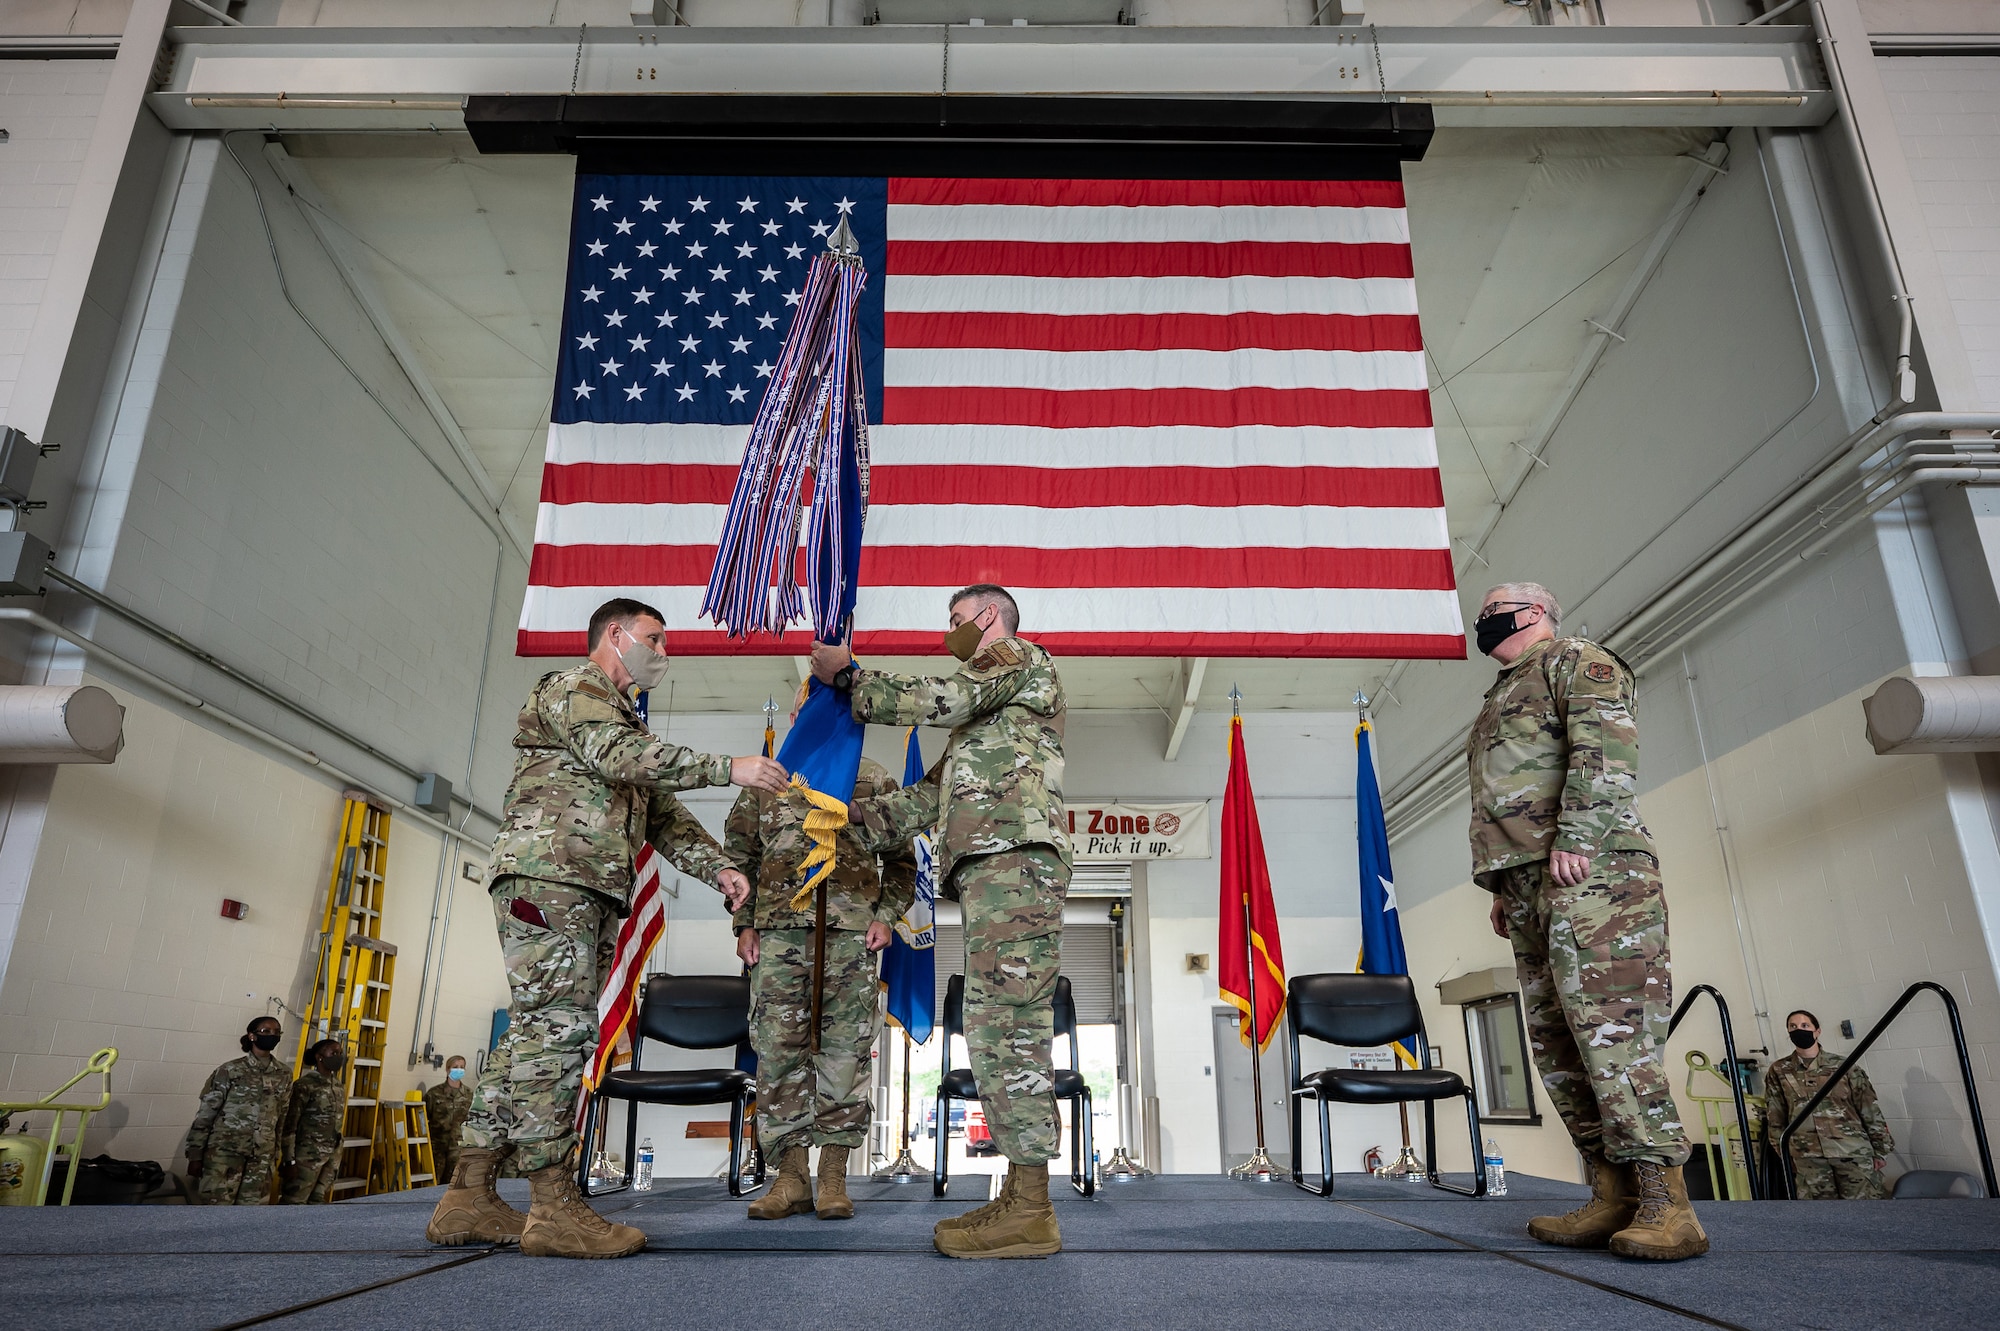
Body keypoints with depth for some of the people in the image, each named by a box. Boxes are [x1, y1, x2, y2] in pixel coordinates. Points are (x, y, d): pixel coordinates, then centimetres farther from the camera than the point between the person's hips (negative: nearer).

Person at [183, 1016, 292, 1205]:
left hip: (261, 1157, 4)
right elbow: (205, 1114, -2)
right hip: (224, 1152, -4)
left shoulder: (283, 1076, 8)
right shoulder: (230, 1070, -4)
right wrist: (195, 1156, -4)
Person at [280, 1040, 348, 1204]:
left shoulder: (339, 1088, 11)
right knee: (294, 1203, -5)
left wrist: (337, 1161, 17)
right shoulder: (305, 1085, -10)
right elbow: (289, 1125, -11)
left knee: (317, 1202, 10)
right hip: (308, 1155, -7)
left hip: (332, 1156, 7)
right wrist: (289, 1161, -15)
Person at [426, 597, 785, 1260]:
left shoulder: (627, 721, 30)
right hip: (547, 875, -9)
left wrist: (718, 868, 8)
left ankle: (468, 1200, 10)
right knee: (557, 1028, -13)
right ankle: (554, 1206, -12)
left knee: (534, 1034, 6)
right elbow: (618, 755, -17)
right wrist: (728, 768, -20)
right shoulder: (570, 687, 2)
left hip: (590, 893, 9)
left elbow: (664, 814, 24)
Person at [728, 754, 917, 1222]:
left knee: (846, 1051, -1)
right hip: (779, 929, 1)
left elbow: (900, 859, 15)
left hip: (852, 933, -1)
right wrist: (744, 923, 6)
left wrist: (887, 915, 1)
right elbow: (739, 854, 16)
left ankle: (834, 1178, 7)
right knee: (778, 1046, -2)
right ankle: (791, 1178, 7)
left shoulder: (874, 779, 14)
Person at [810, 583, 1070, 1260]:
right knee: (1000, 1028, 6)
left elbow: (936, 700, -5)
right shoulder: (981, 722, 34)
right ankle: (1020, 1200, 9)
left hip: (1014, 857, -10)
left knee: (1009, 1024, -14)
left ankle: (1030, 1211, -12)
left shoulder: (1022, 657, 8)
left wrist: (848, 674, 3)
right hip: (991, 869, 10)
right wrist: (857, 816, 16)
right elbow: (930, 796, 27)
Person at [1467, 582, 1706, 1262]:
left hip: (1586, 872, -9)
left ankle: (1666, 1206, -12)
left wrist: (1574, 836, -22)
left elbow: (1606, 745, -13)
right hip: (1529, 885, 9)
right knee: (1557, 1042, 5)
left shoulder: (1576, 660, 5)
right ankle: (1614, 1199, 8)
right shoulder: (1504, 698, 32)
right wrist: (1505, 891, 23)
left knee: (1609, 1028, -15)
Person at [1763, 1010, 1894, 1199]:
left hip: (1853, 1151, -1)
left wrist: (1880, 1151, 2)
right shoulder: (1778, 1071, 5)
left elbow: (1870, 1110, 5)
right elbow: (1775, 1118, 8)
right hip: (1808, 1157, 1)